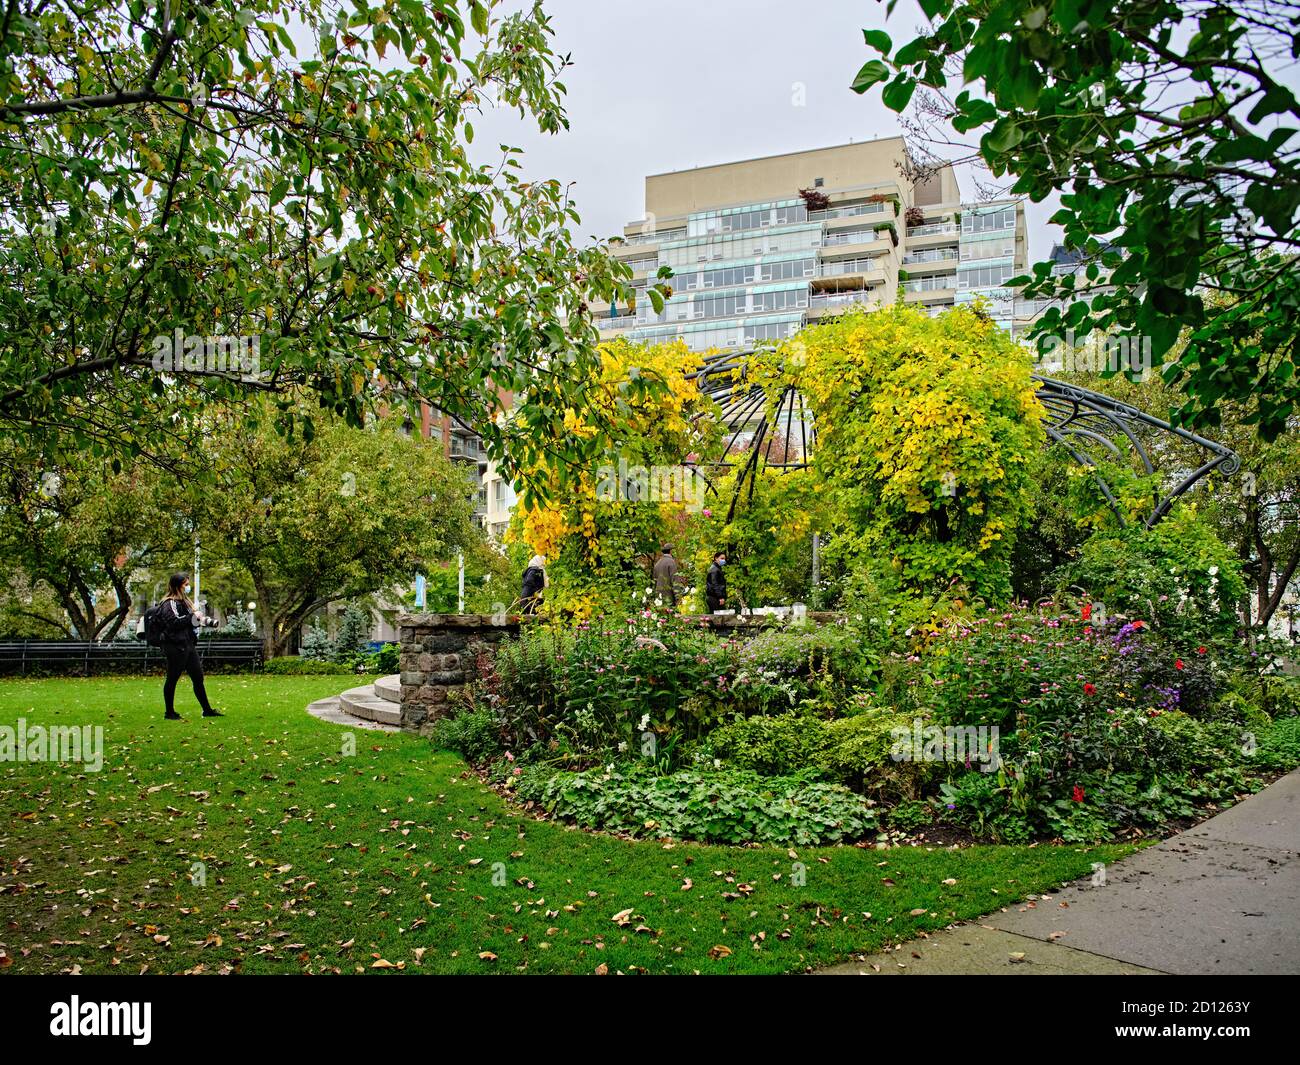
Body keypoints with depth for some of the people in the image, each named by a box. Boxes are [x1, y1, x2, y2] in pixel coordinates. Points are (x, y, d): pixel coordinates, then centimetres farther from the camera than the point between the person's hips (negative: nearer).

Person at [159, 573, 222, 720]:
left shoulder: (184, 601, 20)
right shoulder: (170, 603, -10)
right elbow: (174, 622, -24)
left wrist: (207, 621, 17)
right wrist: (193, 617, -18)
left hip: (188, 646, 9)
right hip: (176, 646, -9)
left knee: (198, 678, 9)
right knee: (172, 679, 1)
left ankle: (207, 710, 14)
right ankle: (169, 713, 10)